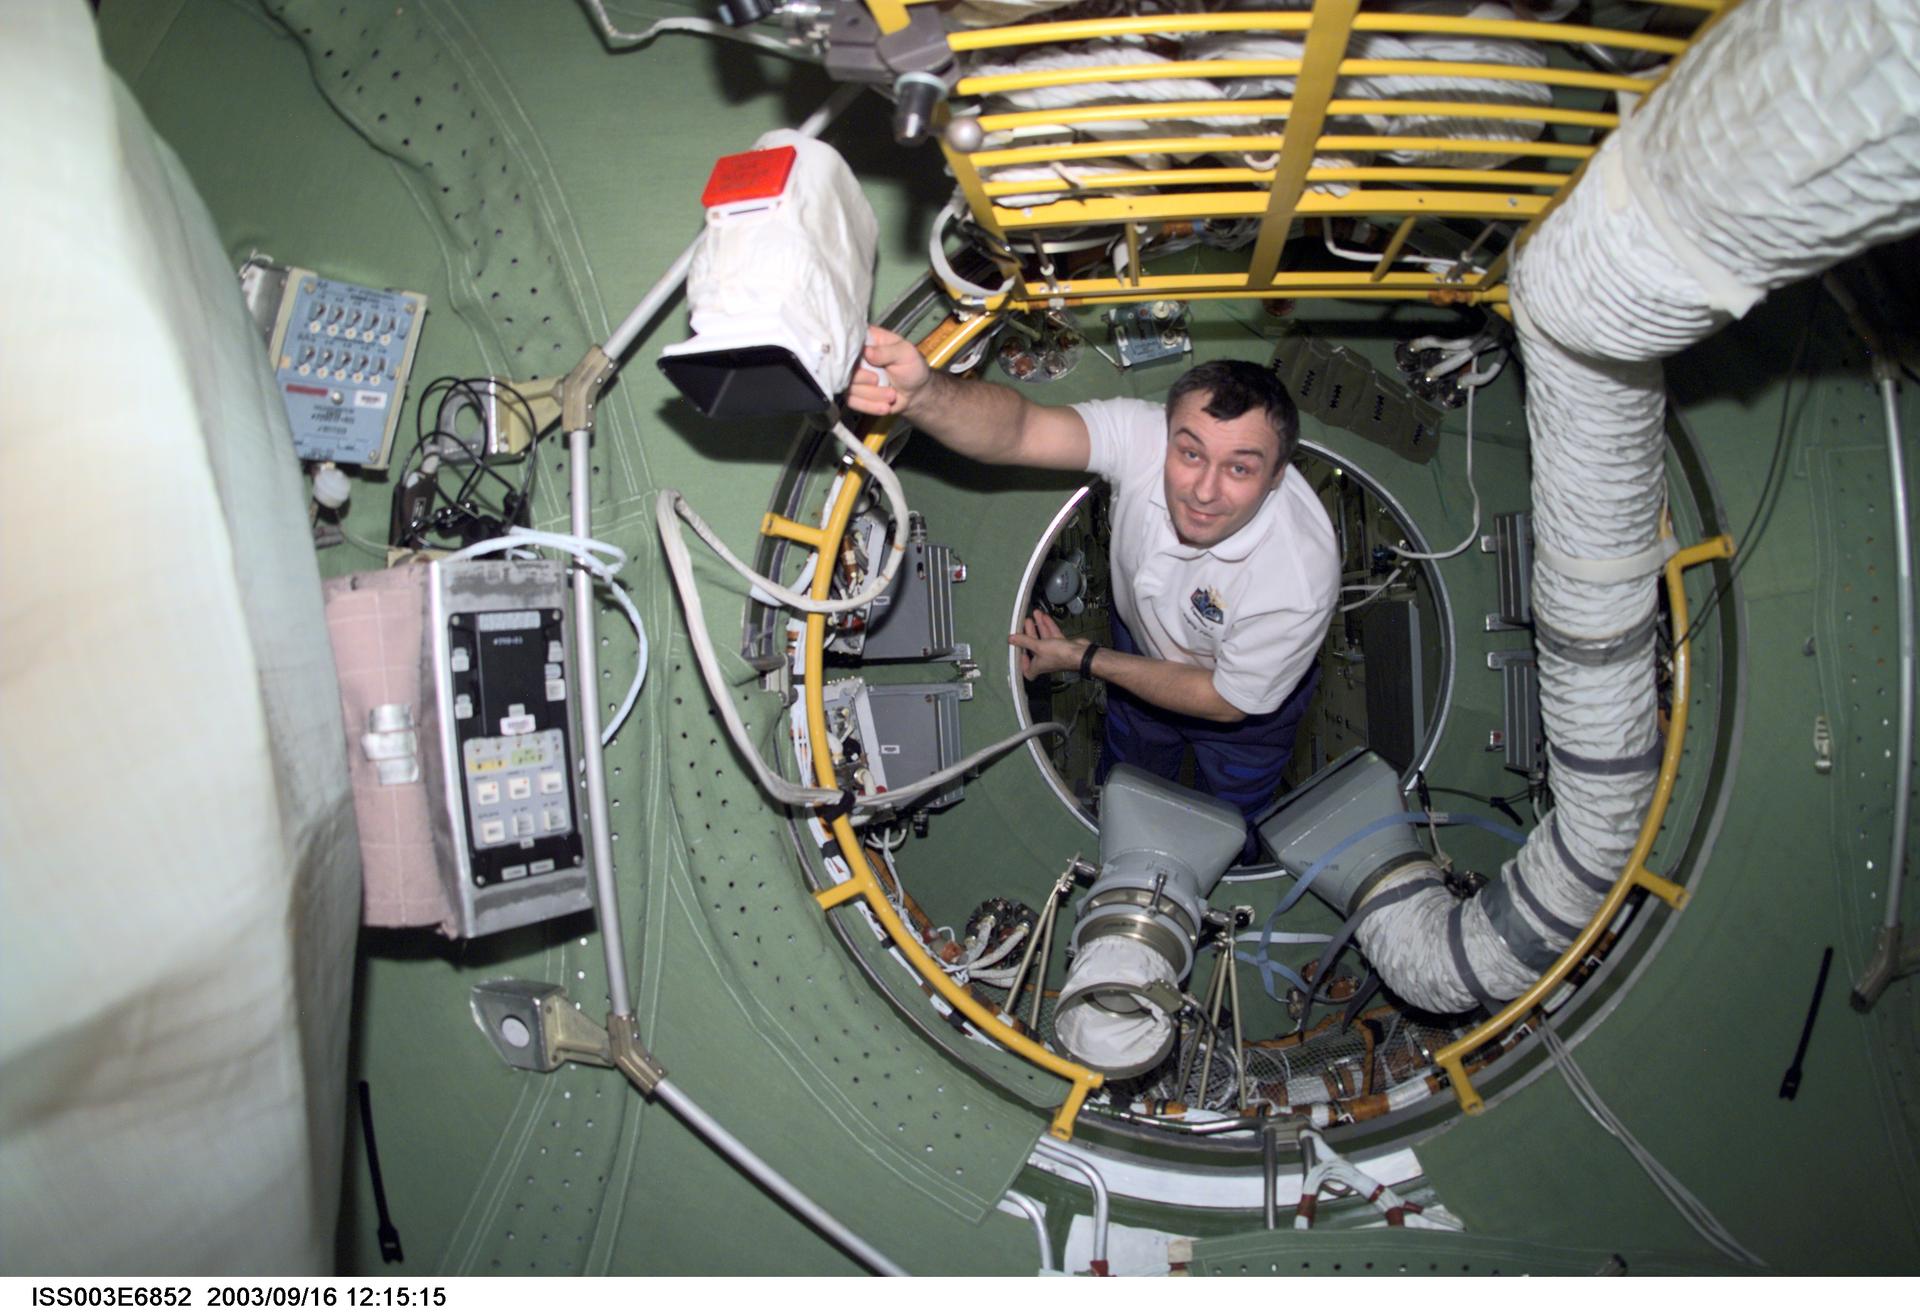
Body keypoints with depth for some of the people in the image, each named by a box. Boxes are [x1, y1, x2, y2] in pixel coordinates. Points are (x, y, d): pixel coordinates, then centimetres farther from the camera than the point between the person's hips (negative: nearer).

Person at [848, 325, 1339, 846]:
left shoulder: (1299, 578, -41)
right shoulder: (1143, 433, -36)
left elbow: (1228, 700, -25)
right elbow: (1018, 428, -50)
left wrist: (1084, 659, -22)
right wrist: (921, 392, -72)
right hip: (1143, 642, 3)